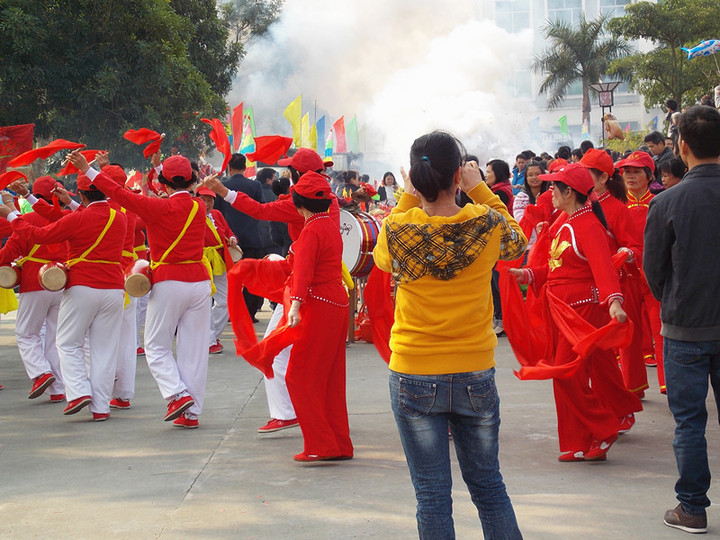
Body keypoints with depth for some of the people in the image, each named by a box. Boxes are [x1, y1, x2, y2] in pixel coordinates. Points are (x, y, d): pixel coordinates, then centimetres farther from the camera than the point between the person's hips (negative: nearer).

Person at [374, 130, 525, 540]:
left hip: (414, 378, -1)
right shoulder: (488, 224, -10)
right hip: (476, 375, 1)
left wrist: (407, 198, 11)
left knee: (432, 495, 5)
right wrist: (481, 190, 11)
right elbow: (518, 243, 14)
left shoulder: (398, 230, -12)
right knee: (489, 486, 16)